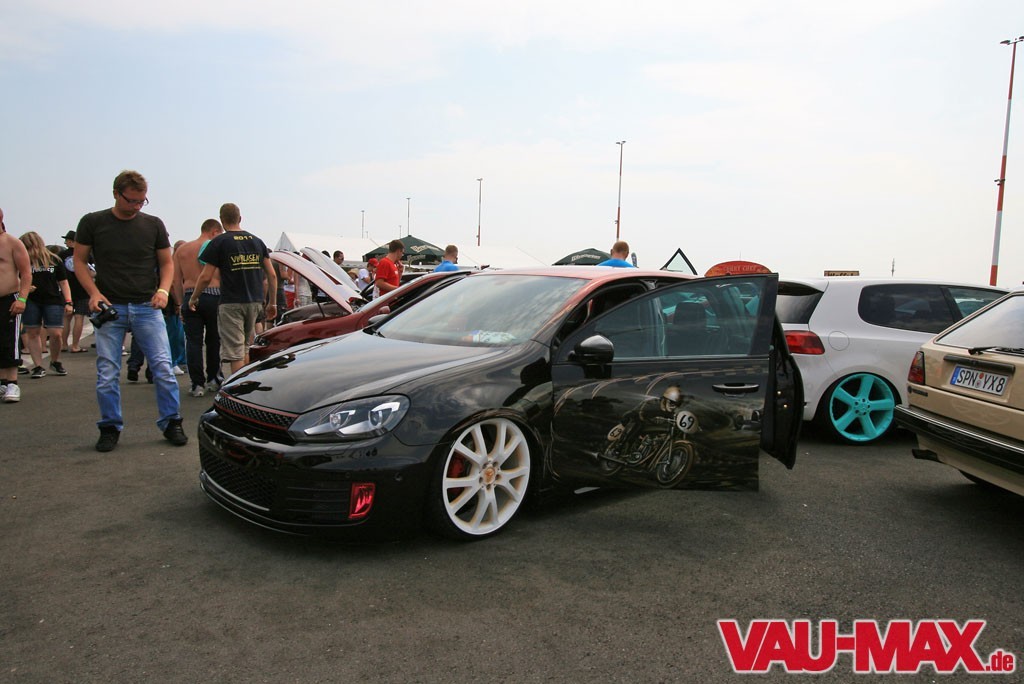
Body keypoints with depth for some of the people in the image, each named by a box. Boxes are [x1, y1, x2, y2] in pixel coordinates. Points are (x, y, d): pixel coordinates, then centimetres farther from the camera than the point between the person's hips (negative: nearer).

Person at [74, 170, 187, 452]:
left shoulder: (153, 225, 7)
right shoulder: (92, 223, 4)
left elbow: (167, 262, 12)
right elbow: (79, 261, 7)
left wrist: (163, 290, -7)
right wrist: (94, 293, -8)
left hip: (147, 307, 1)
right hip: (109, 308, 0)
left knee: (163, 367, -5)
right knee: (107, 373, 2)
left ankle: (171, 423, 8)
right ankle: (110, 428, 16)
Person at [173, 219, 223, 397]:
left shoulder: (182, 249, 11)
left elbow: (177, 281, 9)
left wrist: (181, 303, 12)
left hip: (190, 297, 2)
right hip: (213, 297, -2)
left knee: (193, 341, 3)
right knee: (214, 339, 11)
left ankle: (197, 384, 0)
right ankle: (212, 379, 19)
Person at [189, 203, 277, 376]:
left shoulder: (219, 242, -3)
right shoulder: (257, 241, 11)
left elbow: (206, 277, -6)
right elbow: (272, 275, 7)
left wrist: (193, 298, 9)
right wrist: (272, 303, 14)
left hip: (231, 303, -5)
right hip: (255, 302, 5)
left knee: (235, 353, -4)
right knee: (245, 349, 19)